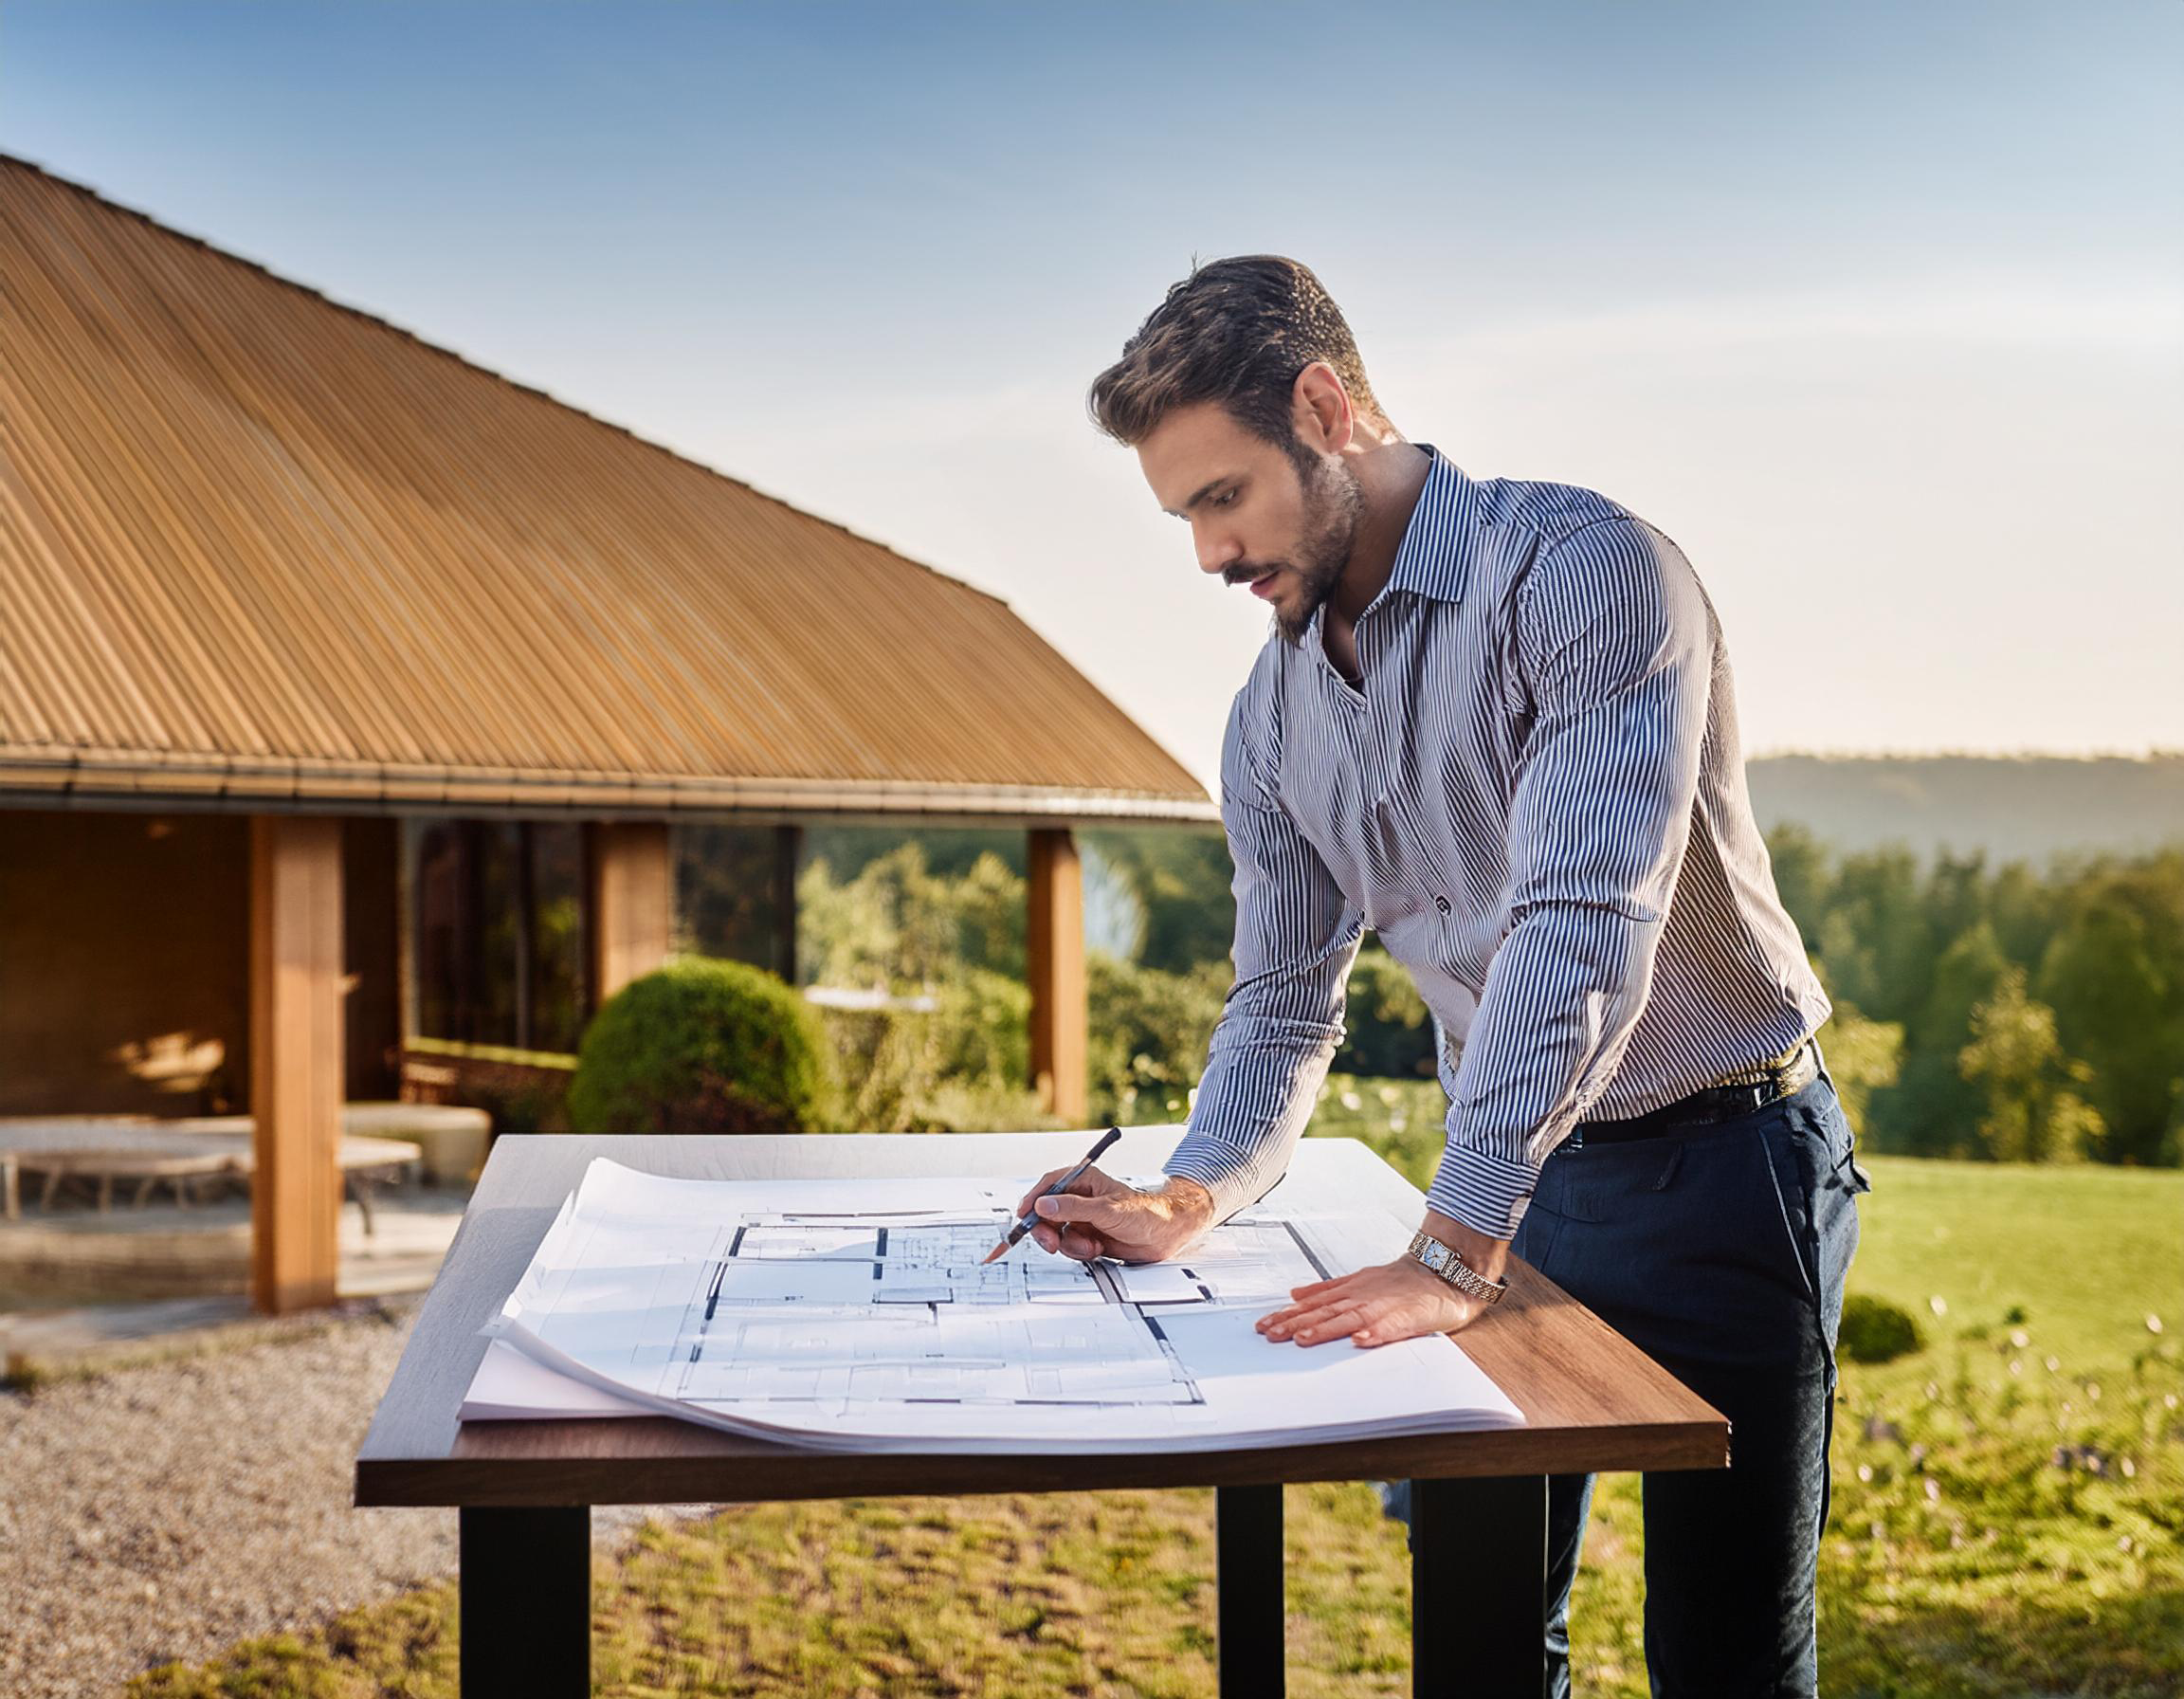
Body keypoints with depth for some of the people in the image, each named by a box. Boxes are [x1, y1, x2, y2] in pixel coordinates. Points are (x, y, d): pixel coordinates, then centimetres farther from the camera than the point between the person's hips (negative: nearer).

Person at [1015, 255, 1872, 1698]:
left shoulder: (1584, 571, -21)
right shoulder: (1274, 712, 4)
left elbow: (1580, 933, -30)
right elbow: (1285, 998, 9)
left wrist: (1453, 1256, -34)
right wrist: (1187, 1202, -8)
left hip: (1718, 1163, -6)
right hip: (1515, 1178, 7)